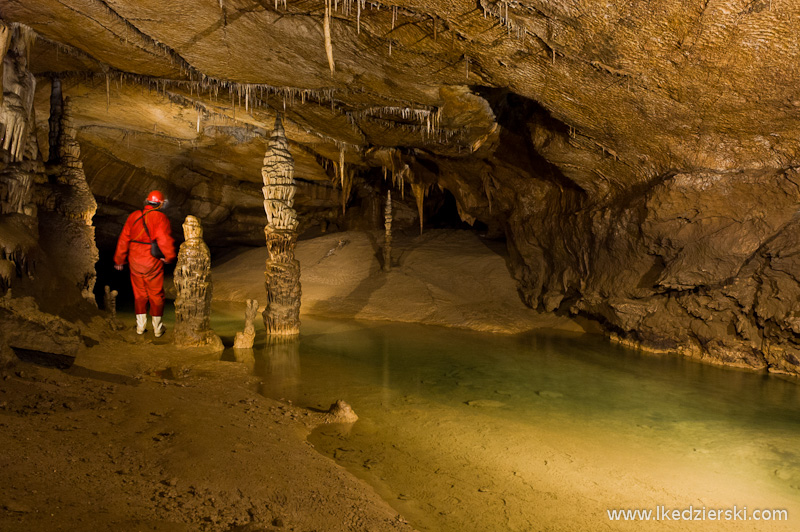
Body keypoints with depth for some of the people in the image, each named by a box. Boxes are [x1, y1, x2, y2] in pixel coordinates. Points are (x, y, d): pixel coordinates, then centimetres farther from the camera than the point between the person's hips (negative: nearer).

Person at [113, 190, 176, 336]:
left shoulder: (133, 216, 4)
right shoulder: (160, 218, -13)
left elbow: (123, 239, 9)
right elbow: (165, 240, -22)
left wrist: (119, 260, 18)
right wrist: (170, 257, -5)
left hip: (135, 263, 4)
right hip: (153, 264, -4)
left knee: (139, 294, 18)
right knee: (156, 295, 9)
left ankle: (140, 326, 25)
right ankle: (157, 327, 17)